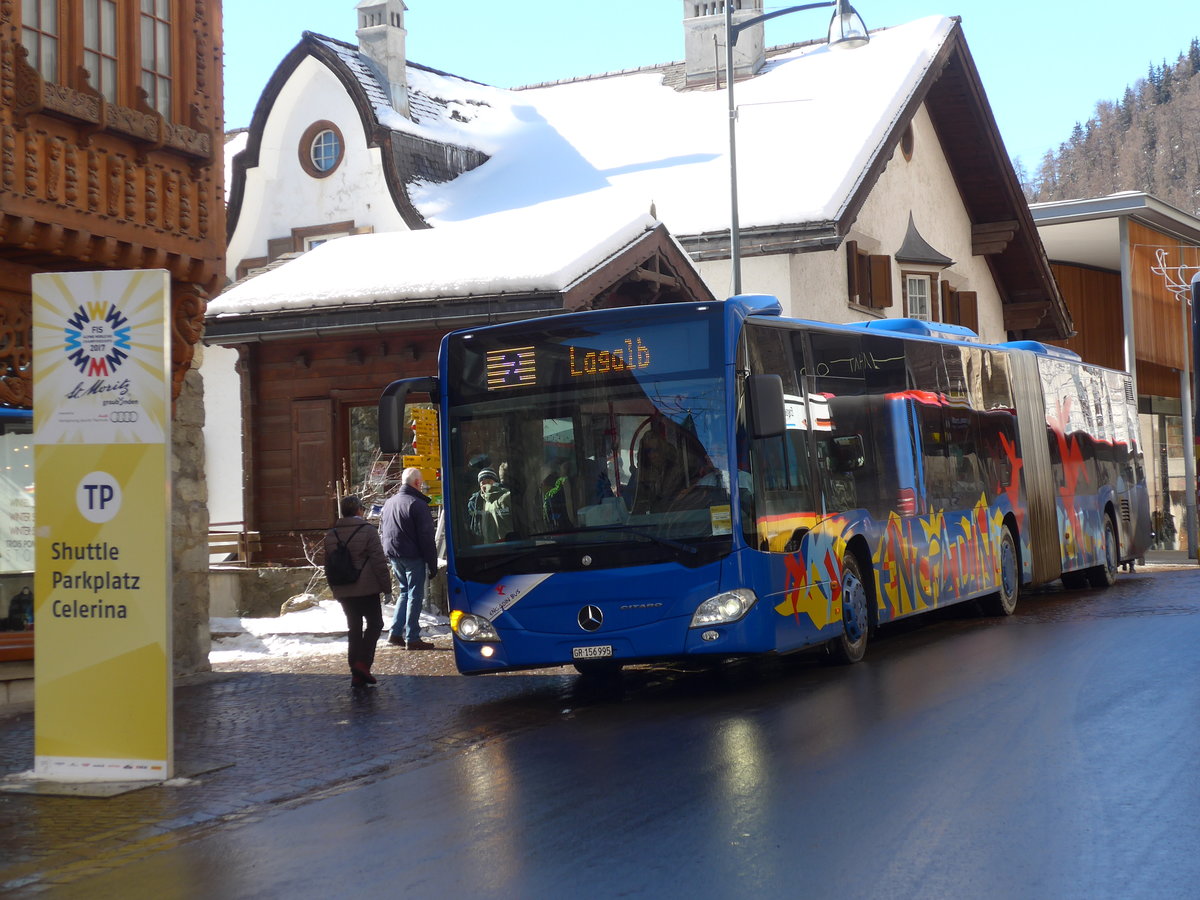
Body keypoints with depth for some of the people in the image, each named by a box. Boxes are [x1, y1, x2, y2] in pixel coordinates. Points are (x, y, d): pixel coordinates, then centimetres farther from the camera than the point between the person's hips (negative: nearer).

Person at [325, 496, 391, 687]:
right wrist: (387, 587, -5)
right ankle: (363, 662, -10)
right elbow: (379, 562, -11)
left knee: (354, 629, 11)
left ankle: (356, 674, 8)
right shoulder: (368, 530, -9)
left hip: (343, 591, 5)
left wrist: (334, 589, 24)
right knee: (374, 624, 8)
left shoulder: (331, 535, 8)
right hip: (367, 589, -5)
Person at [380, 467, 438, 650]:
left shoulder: (389, 502, 11)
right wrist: (432, 564, -11)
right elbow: (426, 537, -15)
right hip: (413, 557, -8)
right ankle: (412, 638, 0)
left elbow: (384, 529, 18)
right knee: (415, 595, 0)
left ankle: (395, 633, 14)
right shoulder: (417, 504, -15)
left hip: (393, 556, 8)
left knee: (405, 592, 19)